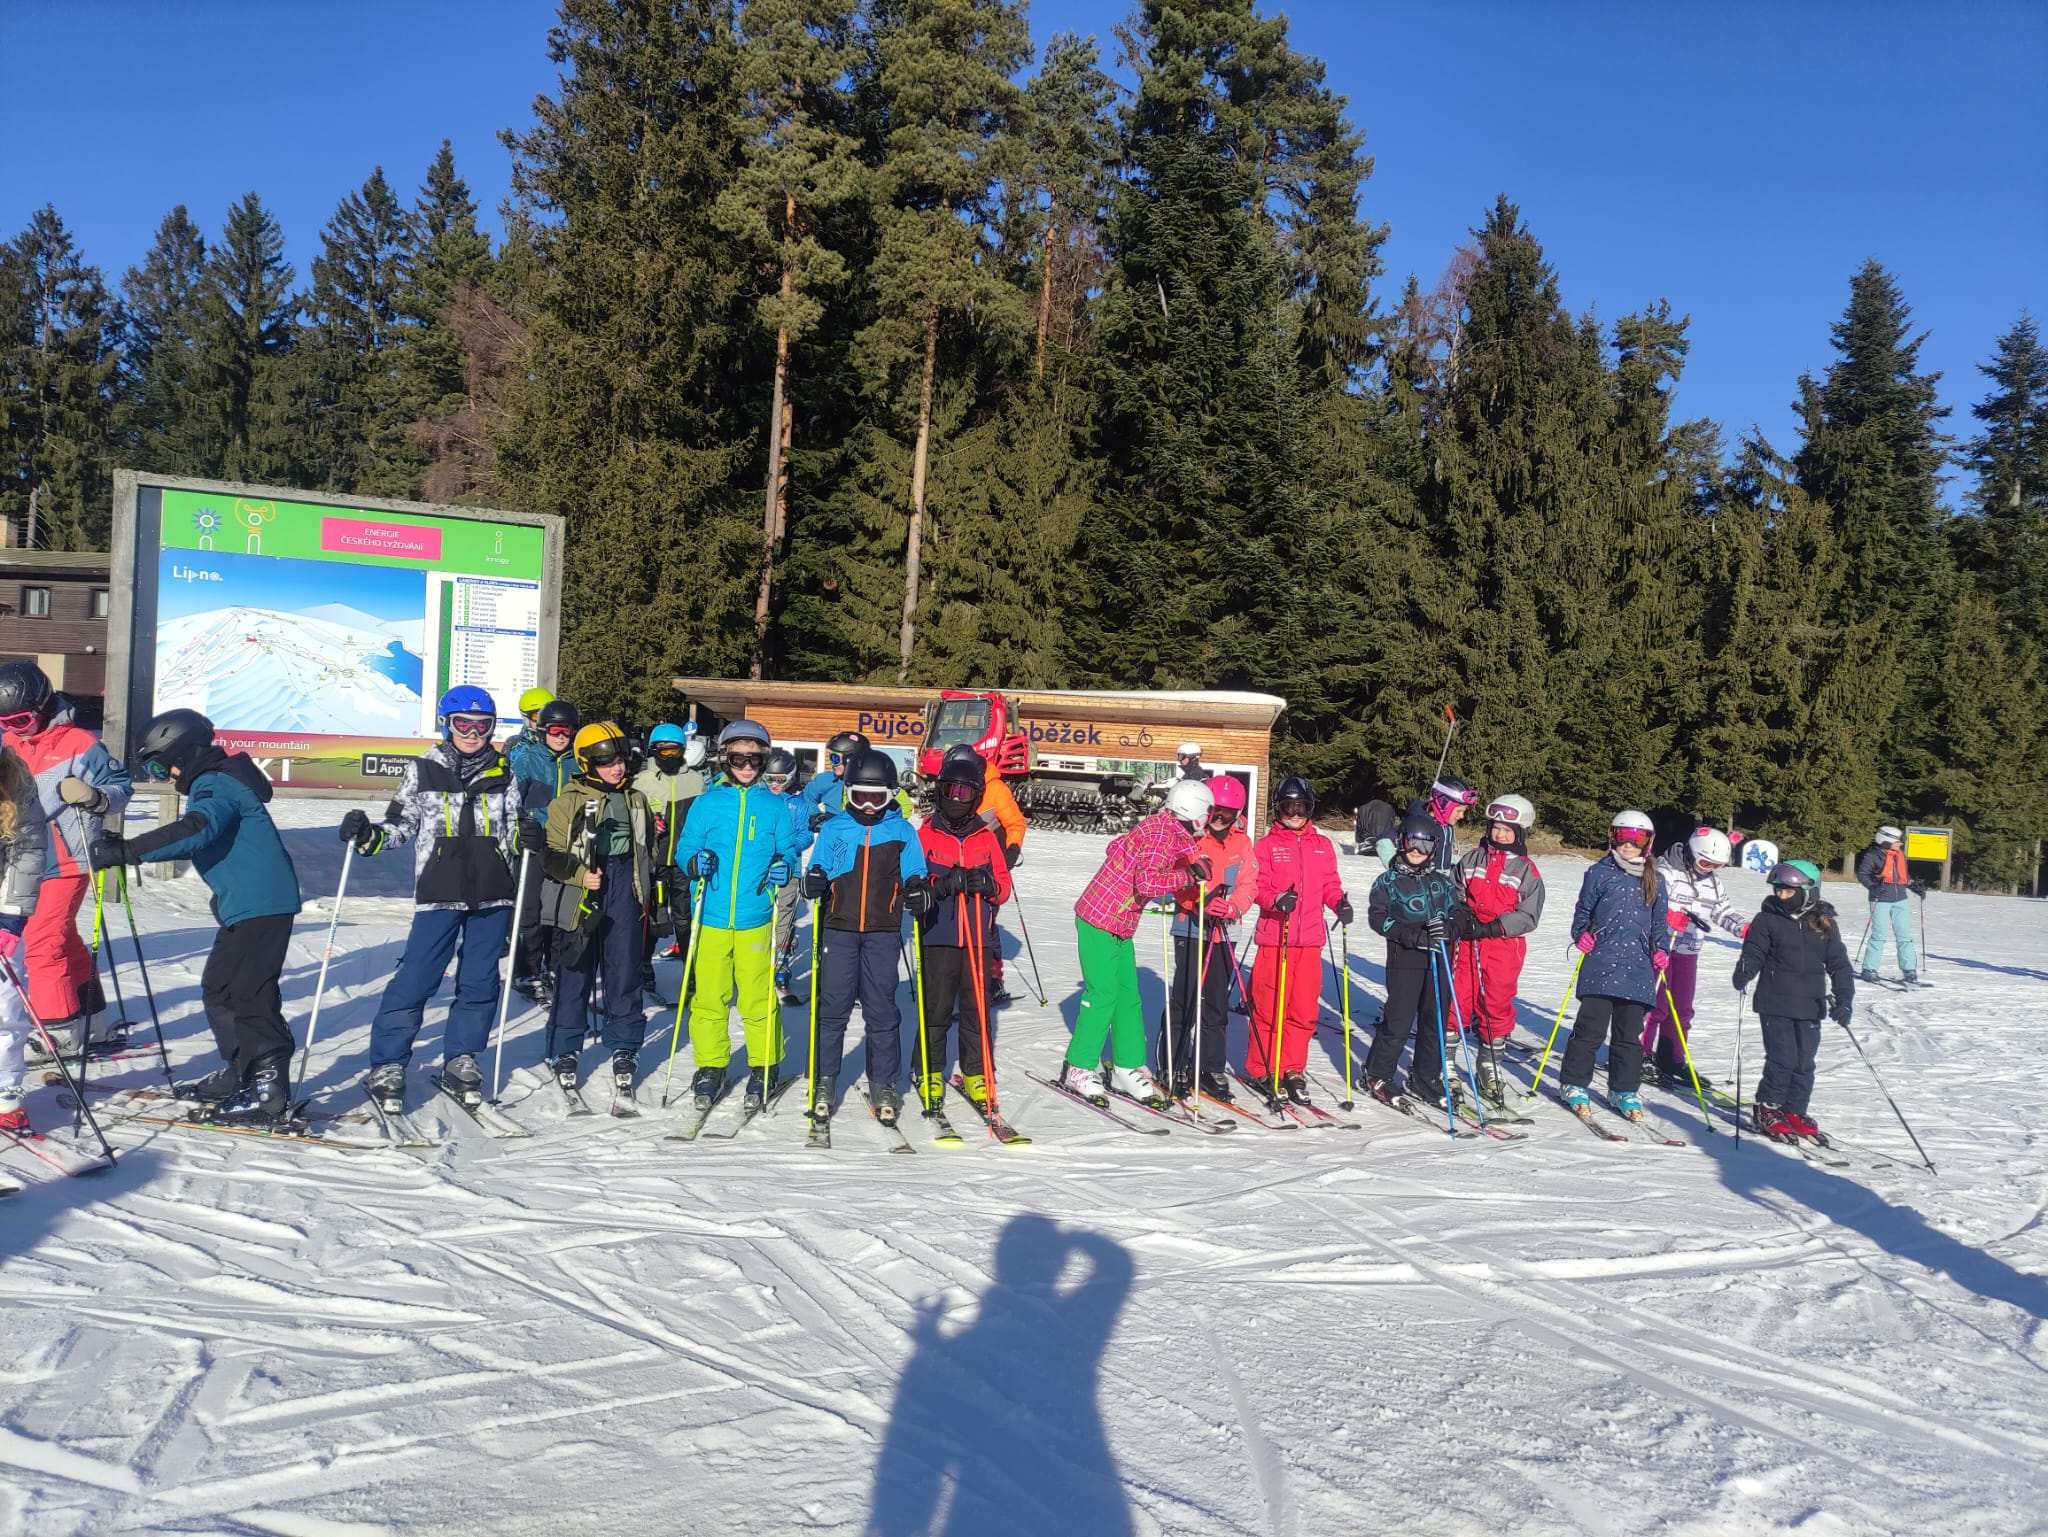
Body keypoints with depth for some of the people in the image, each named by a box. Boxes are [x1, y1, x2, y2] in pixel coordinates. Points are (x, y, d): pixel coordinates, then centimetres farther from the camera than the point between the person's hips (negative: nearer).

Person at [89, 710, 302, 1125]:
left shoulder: (219, 786, -14)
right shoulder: (214, 783, 19)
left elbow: (196, 830, -32)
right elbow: (199, 839, 27)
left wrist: (128, 851, -33)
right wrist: (124, 848, 21)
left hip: (259, 905, -11)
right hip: (247, 904, 11)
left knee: (248, 995, -8)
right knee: (218, 988, 19)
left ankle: (271, 1094, -5)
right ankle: (238, 1073, 30)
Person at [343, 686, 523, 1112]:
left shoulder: (503, 773, 10)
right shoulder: (424, 770, 4)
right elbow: (400, 827, 8)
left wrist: (523, 838, -4)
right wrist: (368, 836, -10)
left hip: (492, 894, 2)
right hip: (439, 893, -2)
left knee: (479, 982, 7)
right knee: (416, 978, -7)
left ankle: (460, 1061, 21)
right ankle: (387, 1065, 3)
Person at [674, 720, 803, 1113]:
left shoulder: (774, 806, 6)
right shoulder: (707, 802, 5)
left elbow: (788, 851, 10)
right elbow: (685, 848, 6)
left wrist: (785, 868, -12)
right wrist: (694, 862, -16)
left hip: (755, 918, 0)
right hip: (711, 917, 1)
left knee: (759, 997, 0)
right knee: (708, 995, 4)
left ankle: (763, 1068, 15)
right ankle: (710, 1065, 20)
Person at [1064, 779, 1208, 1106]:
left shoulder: (1164, 829, 9)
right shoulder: (1160, 833, -20)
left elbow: (1116, 846, 17)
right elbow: (1146, 882, -30)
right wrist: (1186, 875, -30)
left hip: (1121, 926, 10)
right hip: (1099, 921, -10)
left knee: (1127, 995, 9)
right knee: (1103, 994, -6)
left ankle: (1128, 1069, 15)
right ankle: (1078, 1069, 4)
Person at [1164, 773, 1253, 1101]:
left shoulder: (1242, 843, 9)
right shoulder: (1190, 838, -5)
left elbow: (1248, 885, 4)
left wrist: (1231, 907, -16)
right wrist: (1202, 900, -25)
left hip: (1225, 932, 4)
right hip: (1190, 928, -4)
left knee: (1217, 1003, 10)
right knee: (1185, 998, -4)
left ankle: (1211, 1068, 20)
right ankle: (1174, 1067, 7)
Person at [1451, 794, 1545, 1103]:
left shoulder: (1527, 870, 1)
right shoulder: (1473, 859, 7)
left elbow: (1528, 917, -4)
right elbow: (1456, 896, 12)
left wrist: (1496, 926, -16)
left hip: (1504, 947, -1)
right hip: (1467, 942, 1)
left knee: (1497, 1007, 4)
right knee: (1456, 1000, -1)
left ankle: (1489, 1068, 19)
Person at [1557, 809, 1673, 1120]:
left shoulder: (1655, 881, 12)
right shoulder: (1600, 873, 4)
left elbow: (1660, 921, 16)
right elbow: (1583, 911, 9)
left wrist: (1661, 950, 1)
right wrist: (1581, 935, -9)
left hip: (1638, 968, 3)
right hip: (1601, 963, -3)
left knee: (1630, 1033, 8)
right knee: (1591, 1028, -4)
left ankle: (1624, 1090, 20)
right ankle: (1574, 1084, 9)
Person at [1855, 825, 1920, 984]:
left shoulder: (1900, 854, 12)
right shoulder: (1872, 855, -9)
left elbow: (1905, 875, 24)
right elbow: (1862, 874, -10)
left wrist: (1915, 886, 11)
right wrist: (1873, 887, -23)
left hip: (1900, 899, 6)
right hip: (1881, 900, -6)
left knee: (1905, 935, 6)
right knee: (1879, 935, -7)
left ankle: (1909, 970, 12)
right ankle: (1869, 970, 2)